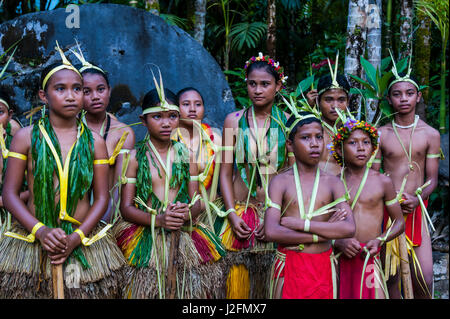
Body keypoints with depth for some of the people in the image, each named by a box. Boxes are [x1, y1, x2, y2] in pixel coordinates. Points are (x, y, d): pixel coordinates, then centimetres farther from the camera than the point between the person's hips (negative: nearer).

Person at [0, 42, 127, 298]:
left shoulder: (94, 142, 4)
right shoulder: (26, 137, 2)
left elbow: (102, 197, 2)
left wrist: (76, 237, -11)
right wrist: (41, 231, -14)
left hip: (84, 237, 1)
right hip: (34, 236, 0)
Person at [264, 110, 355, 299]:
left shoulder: (333, 183, 2)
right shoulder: (280, 182, -3)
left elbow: (349, 228, -11)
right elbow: (271, 232, -16)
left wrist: (299, 224, -16)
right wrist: (326, 231, -13)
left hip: (323, 267, 2)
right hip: (289, 267, -1)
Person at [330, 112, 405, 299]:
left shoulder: (382, 182, 5)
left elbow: (399, 223, 11)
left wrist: (379, 240, -6)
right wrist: (338, 242, -12)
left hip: (370, 259, 0)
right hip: (342, 261, 0)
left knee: (374, 295, -11)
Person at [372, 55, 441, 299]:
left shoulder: (430, 135, 3)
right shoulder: (381, 134, 2)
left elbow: (432, 179, 4)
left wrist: (416, 199, -14)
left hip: (416, 209, 0)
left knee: (424, 280, -5)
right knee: (390, 276, 4)